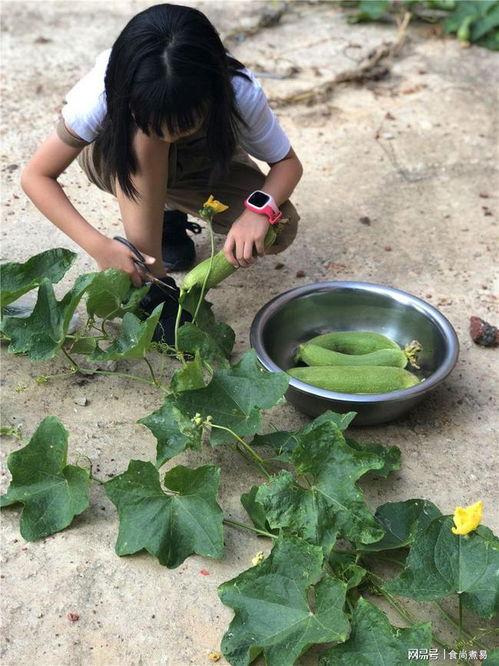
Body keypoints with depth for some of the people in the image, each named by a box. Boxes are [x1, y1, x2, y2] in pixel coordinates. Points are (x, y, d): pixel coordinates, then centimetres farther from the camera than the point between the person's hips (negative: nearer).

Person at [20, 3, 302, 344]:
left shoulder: (241, 93, -36)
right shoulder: (102, 94, -37)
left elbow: (288, 163, -21)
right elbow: (36, 175, -28)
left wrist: (260, 209, -43)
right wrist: (98, 245, -42)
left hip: (203, 162, 2)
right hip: (119, 160, -1)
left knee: (278, 231, -24)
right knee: (144, 137, -39)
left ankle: (170, 217, 5)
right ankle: (153, 285, -25)